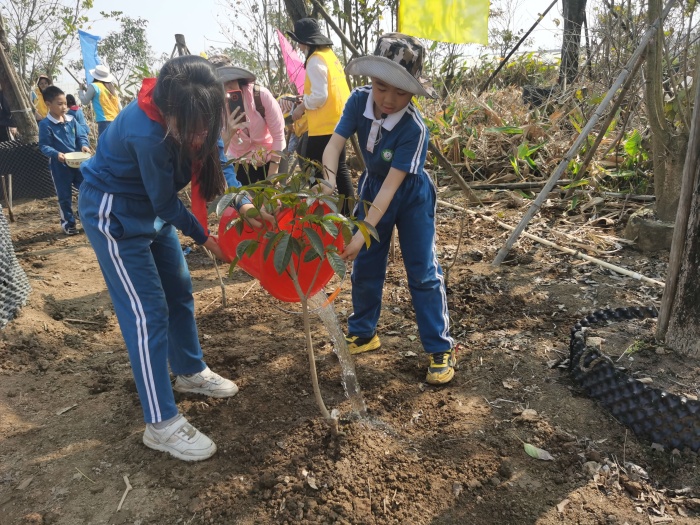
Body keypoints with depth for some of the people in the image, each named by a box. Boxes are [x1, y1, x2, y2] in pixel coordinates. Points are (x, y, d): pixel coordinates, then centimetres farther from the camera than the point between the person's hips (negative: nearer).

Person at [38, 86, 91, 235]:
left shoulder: (71, 120, 2)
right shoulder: (45, 124, -11)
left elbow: (81, 135, 4)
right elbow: (44, 146, -11)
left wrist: (84, 145, -17)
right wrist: (56, 154, -28)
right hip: (60, 166, -4)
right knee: (64, 196, 7)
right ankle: (68, 223, 21)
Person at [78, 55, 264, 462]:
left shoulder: (190, 115, -15)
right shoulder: (147, 132, -36)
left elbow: (215, 160, -2)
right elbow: (167, 203, -24)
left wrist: (243, 204, -18)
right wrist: (205, 238, -10)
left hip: (152, 208, 8)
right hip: (114, 215, -8)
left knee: (180, 292, 14)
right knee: (148, 311, -8)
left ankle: (191, 372, 35)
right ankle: (161, 424, 1)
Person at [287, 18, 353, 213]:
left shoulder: (315, 60, -13)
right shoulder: (329, 55, 15)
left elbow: (319, 96, -20)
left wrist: (301, 107, -5)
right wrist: (306, 100, 13)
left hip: (325, 125, -10)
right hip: (336, 121, 10)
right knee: (339, 168, 14)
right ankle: (348, 210, 20)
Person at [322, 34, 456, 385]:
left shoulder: (414, 128, -31)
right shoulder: (359, 101, -19)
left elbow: (391, 186, -33)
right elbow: (334, 145, -19)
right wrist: (329, 181, -40)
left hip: (411, 197, -4)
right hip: (372, 188, 5)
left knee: (423, 272, -5)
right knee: (365, 267, 11)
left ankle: (441, 350, 7)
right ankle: (363, 333, 29)